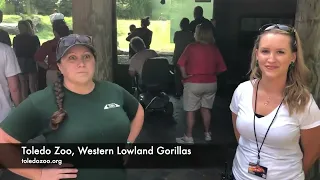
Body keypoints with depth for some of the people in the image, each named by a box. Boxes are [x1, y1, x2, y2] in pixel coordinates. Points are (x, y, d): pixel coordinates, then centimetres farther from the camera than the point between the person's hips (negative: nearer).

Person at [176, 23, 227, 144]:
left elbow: (181, 63, -13)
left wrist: (184, 75, 0)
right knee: (206, 109, 18)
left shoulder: (191, 47, -10)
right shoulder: (214, 49, 1)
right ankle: (207, 134, 28)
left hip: (193, 83, -4)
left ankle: (189, 137, 9)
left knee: (190, 111, 4)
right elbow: (220, 68, 4)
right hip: (211, 83, 5)